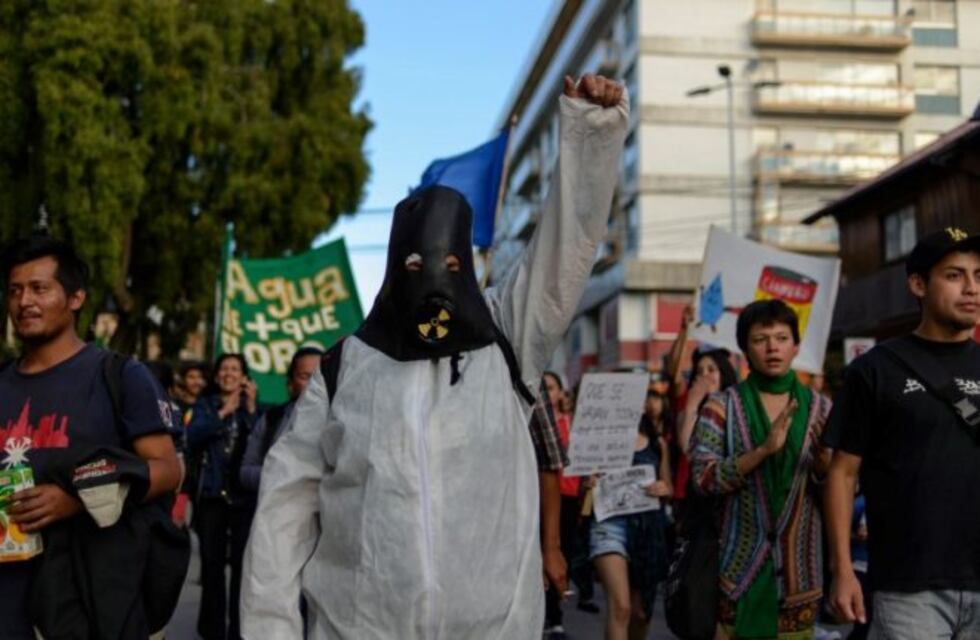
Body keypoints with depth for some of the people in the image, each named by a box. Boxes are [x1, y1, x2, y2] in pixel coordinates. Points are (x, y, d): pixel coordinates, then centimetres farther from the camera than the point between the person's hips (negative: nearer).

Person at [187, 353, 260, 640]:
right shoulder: (205, 405, 9)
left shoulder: (254, 406, 6)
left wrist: (251, 408, -14)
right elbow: (192, 436, -9)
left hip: (245, 495, -1)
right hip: (212, 494, 1)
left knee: (242, 564, -2)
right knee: (212, 564, 6)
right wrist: (223, 412, -12)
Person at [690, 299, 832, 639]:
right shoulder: (721, 406, 1)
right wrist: (763, 450, -22)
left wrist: (822, 458, -18)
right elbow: (704, 477, -10)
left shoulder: (819, 408, 6)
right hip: (738, 565, -2)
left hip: (798, 566, 2)